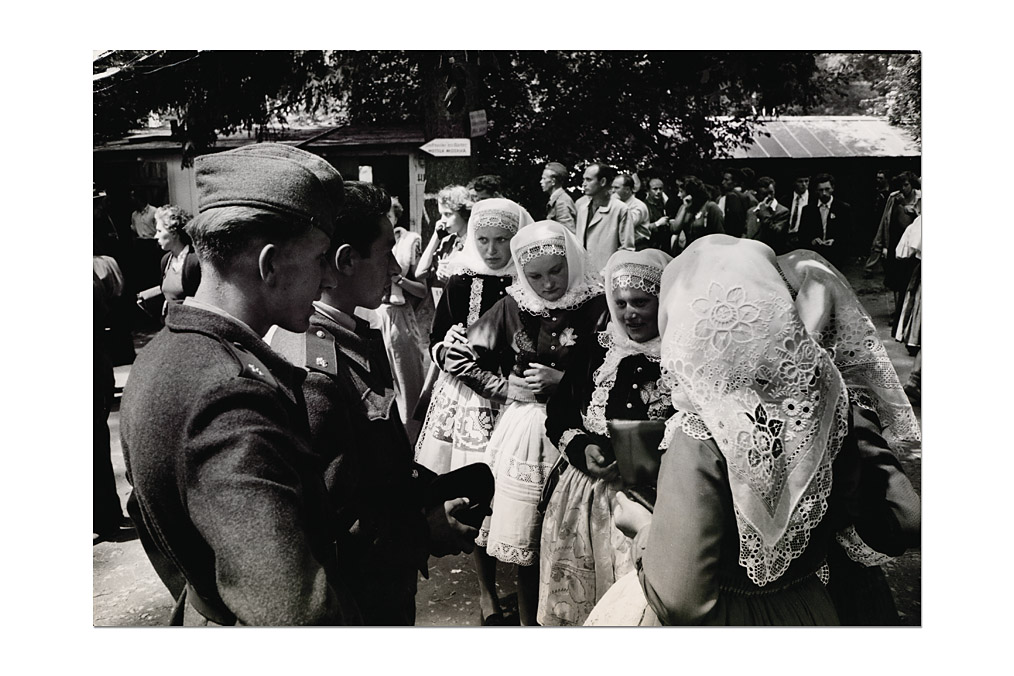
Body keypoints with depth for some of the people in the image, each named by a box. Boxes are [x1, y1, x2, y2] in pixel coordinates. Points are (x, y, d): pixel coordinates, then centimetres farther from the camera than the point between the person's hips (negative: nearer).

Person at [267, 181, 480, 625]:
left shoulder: (355, 336, 1)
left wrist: (429, 488, -1)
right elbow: (332, 522, -27)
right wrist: (426, 530, -17)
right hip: (360, 600, -9)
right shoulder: (312, 372, -30)